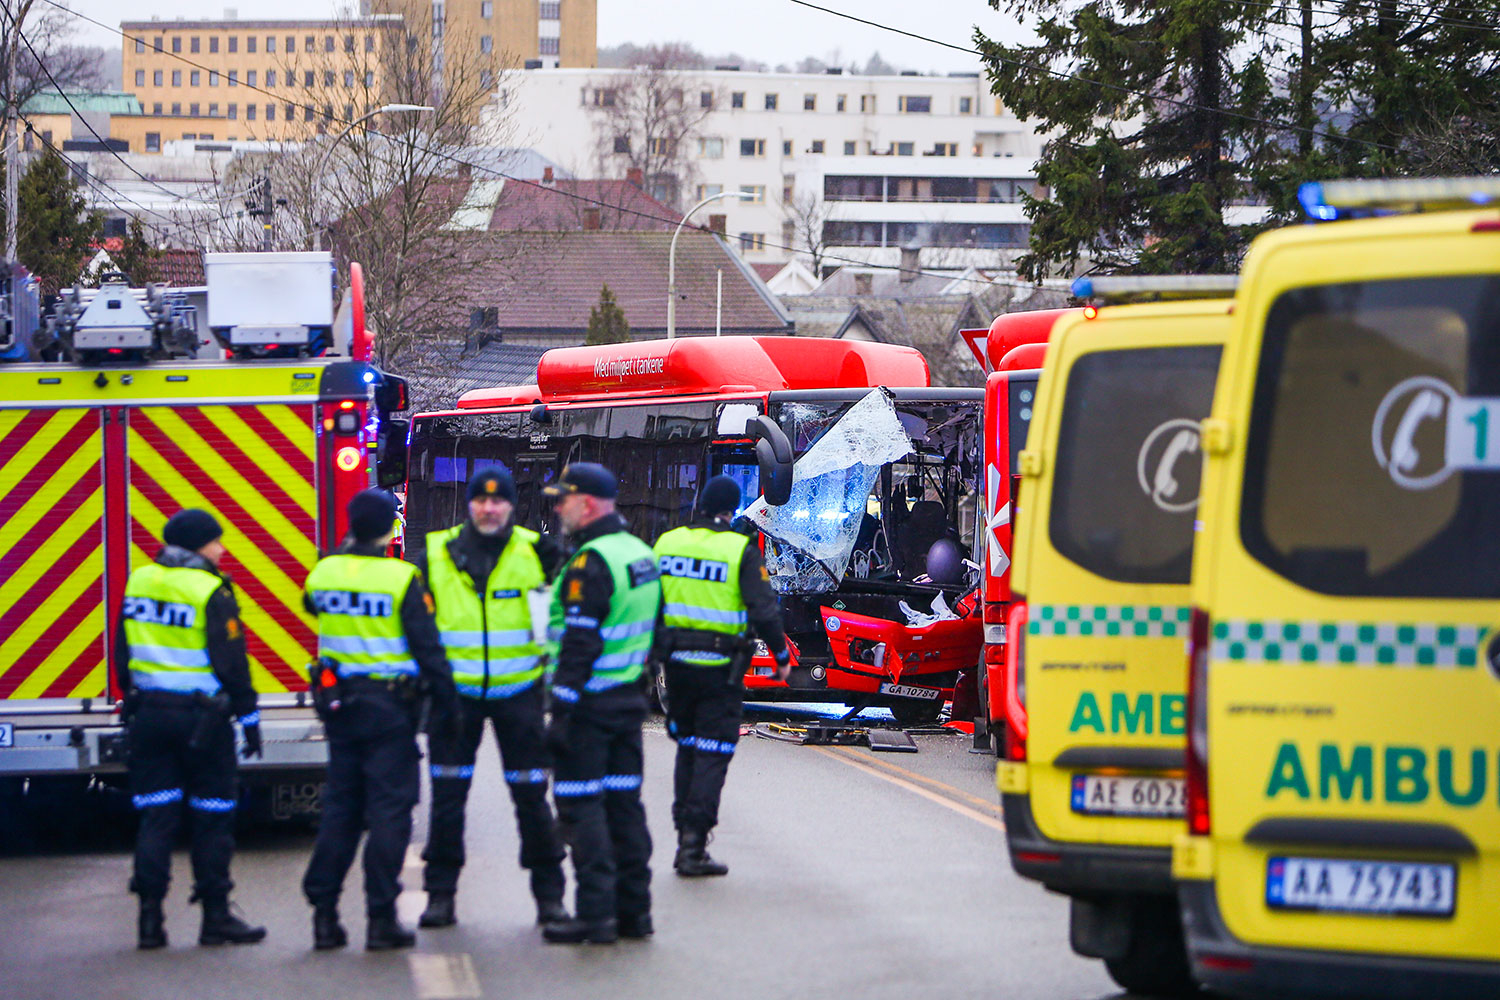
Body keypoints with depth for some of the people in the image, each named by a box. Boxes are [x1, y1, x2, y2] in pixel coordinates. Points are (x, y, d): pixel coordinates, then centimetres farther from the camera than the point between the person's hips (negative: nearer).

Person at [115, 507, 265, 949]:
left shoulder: (139, 582, 7)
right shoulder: (211, 592, -11)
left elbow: (122, 653, 12)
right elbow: (231, 663, -11)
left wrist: (131, 702, 21)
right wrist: (248, 716, -3)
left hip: (149, 712, 5)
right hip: (200, 715, -5)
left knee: (156, 814, 7)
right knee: (212, 814, 4)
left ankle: (150, 914, 2)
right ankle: (216, 916, 7)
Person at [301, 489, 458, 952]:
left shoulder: (325, 572, 1)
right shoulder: (402, 579, -13)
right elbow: (427, 645, -12)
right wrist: (445, 698, -4)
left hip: (338, 702, 5)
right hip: (390, 705, -5)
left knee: (339, 809, 13)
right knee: (389, 809, 0)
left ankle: (324, 913, 12)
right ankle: (381, 918, -1)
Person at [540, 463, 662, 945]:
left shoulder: (591, 564, -17)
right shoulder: (640, 553, 13)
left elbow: (580, 644, -21)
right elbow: (651, 629, 19)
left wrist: (561, 710, -20)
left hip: (589, 704, -9)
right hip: (629, 698, 9)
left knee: (580, 804, -5)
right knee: (624, 801, 12)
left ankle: (595, 913, -7)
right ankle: (634, 909, 15)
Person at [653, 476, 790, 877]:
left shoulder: (667, 543, 4)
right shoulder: (740, 550, -9)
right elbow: (764, 610, -12)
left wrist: (653, 652, 19)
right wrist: (782, 656, 1)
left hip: (676, 662, 5)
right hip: (721, 666, -4)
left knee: (687, 747, 18)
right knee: (712, 753, 0)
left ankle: (685, 835, 18)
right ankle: (693, 847, -7)